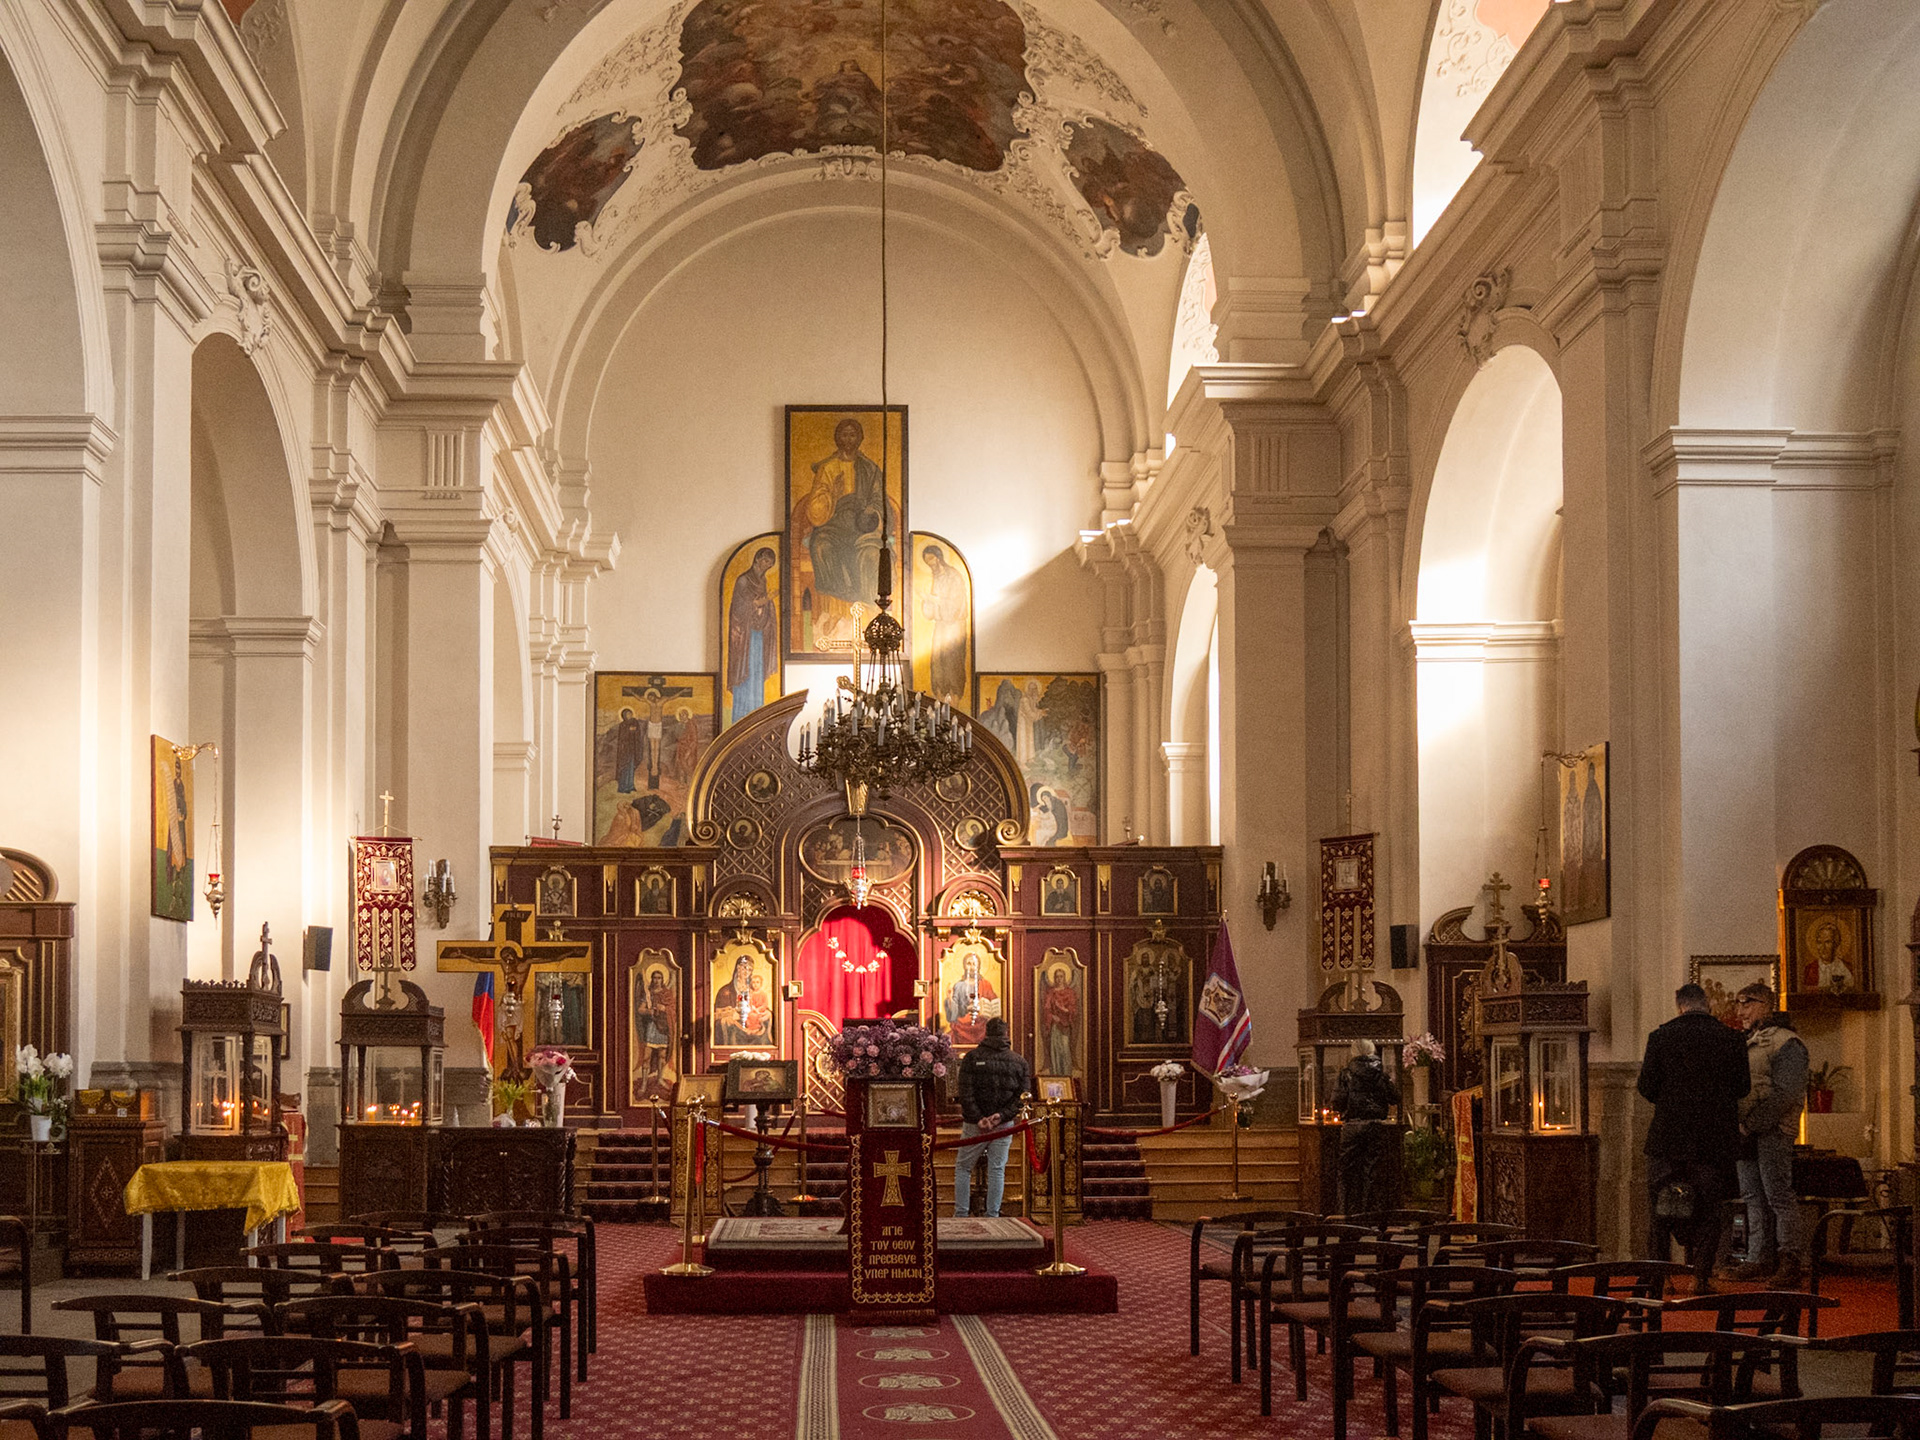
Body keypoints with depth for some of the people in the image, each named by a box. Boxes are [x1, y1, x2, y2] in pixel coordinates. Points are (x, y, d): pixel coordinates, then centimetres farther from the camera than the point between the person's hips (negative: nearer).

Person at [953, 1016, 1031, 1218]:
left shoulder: (972, 1057, -3)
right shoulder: (1019, 1061, 5)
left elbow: (966, 1093, -11)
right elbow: (1023, 1095, -2)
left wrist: (978, 1118, -12)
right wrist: (1002, 1115, -10)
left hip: (974, 1125, -2)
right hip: (1004, 1125, 2)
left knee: (963, 1168, 9)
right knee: (997, 1170, 8)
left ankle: (961, 1214, 5)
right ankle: (993, 1216, 6)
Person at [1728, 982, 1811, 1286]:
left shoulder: (1787, 1043, -8)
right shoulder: (1747, 1042, 20)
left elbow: (1785, 1093, -17)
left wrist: (1750, 1124, -19)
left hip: (1773, 1131, -9)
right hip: (1747, 1133, 9)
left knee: (1779, 1195, -11)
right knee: (1754, 1197, 9)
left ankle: (1792, 1263, -10)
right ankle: (1761, 1258, 13)